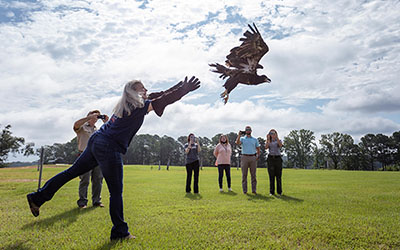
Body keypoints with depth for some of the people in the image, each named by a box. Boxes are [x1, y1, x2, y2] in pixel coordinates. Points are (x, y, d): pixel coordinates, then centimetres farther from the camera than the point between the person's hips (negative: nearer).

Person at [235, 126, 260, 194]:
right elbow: (237, 143, -12)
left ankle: (254, 190, 6)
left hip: (253, 157, 2)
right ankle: (244, 190, 5)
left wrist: (258, 155, 3)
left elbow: (258, 148, 17)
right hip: (245, 157, -1)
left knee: (253, 174, 1)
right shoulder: (242, 138, 8)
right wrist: (239, 135, -17)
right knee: (244, 174, 0)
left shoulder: (255, 139, 15)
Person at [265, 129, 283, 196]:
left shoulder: (279, 141, 8)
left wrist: (277, 137, -22)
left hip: (278, 158, -1)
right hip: (270, 158, 1)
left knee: (278, 176, 0)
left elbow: (280, 145, -17)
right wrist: (267, 139, -16)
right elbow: (266, 147, -11)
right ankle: (271, 191, 6)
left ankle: (279, 191, 9)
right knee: (271, 176, 0)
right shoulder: (268, 142, 12)